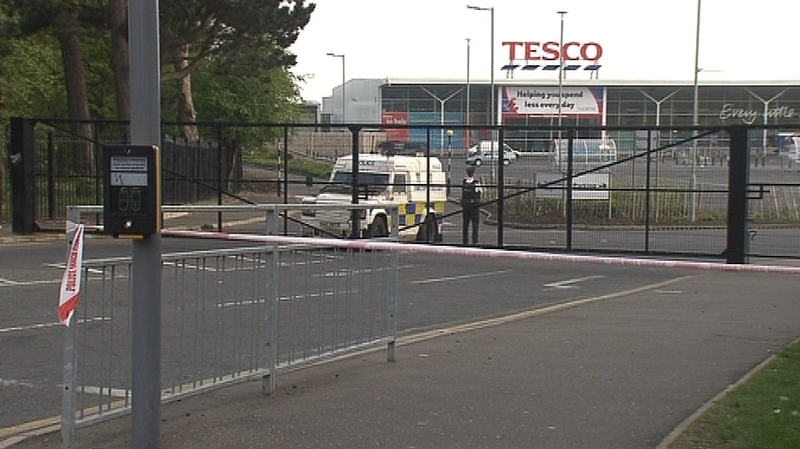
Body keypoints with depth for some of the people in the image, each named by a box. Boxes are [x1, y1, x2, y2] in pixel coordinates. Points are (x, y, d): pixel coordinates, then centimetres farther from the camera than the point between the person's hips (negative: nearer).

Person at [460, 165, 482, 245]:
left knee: (465, 224, 10)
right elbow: (481, 191, 4)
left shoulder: (463, 183, -1)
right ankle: (474, 241, -5)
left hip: (465, 206, 4)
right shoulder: (476, 184, -14)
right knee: (475, 224, 0)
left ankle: (465, 241, 11)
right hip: (474, 206, -4)